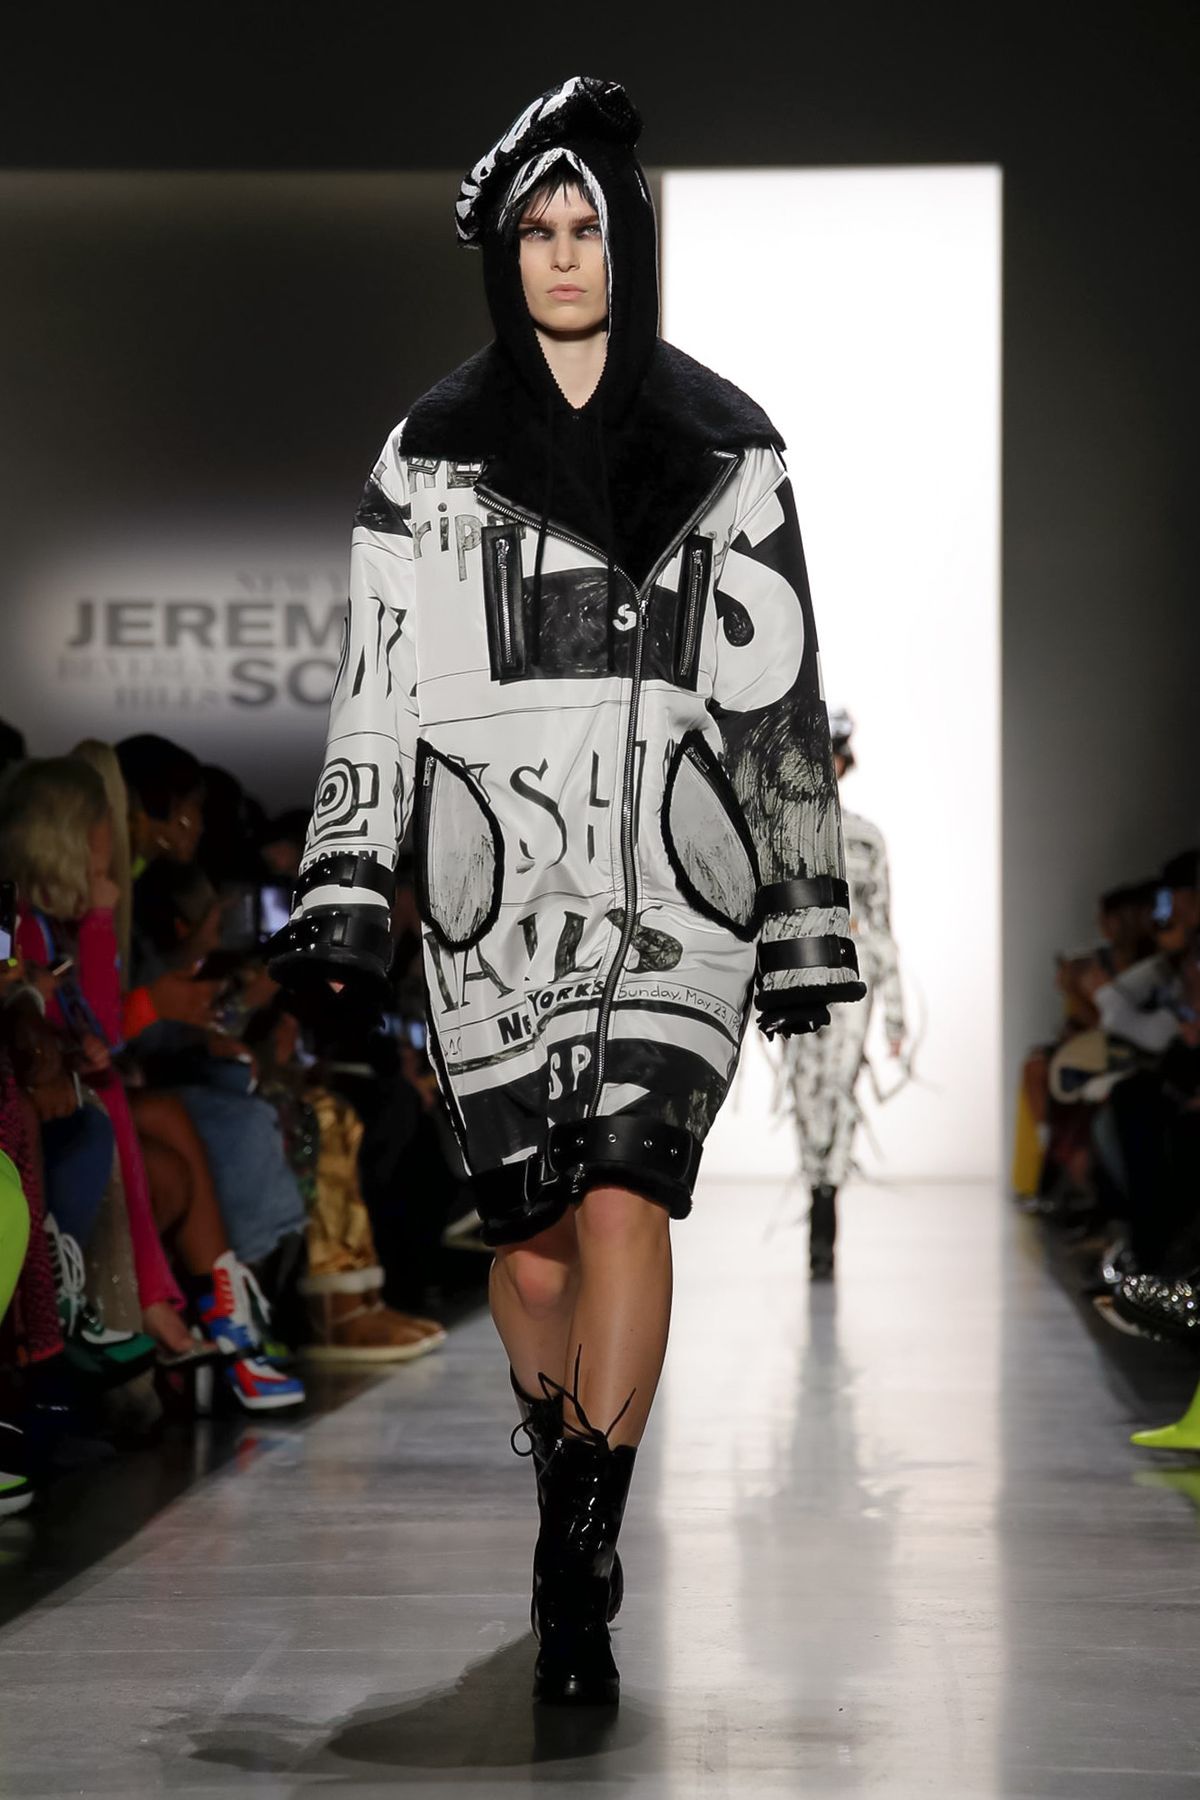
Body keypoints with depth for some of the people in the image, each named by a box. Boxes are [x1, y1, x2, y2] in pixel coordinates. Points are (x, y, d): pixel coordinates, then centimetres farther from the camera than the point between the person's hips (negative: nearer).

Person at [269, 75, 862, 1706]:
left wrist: (807, 918, 6)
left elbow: (781, 692, 8)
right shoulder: (429, 455, 8)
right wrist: (343, 898, -3)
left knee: (622, 1202, -17)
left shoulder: (726, 447, 7)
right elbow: (376, 685, 6)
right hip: (494, 886, 1)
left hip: (679, 881, -1)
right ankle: (577, 1517, 28)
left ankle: (577, 1570, -10)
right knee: (531, 1237, 4)